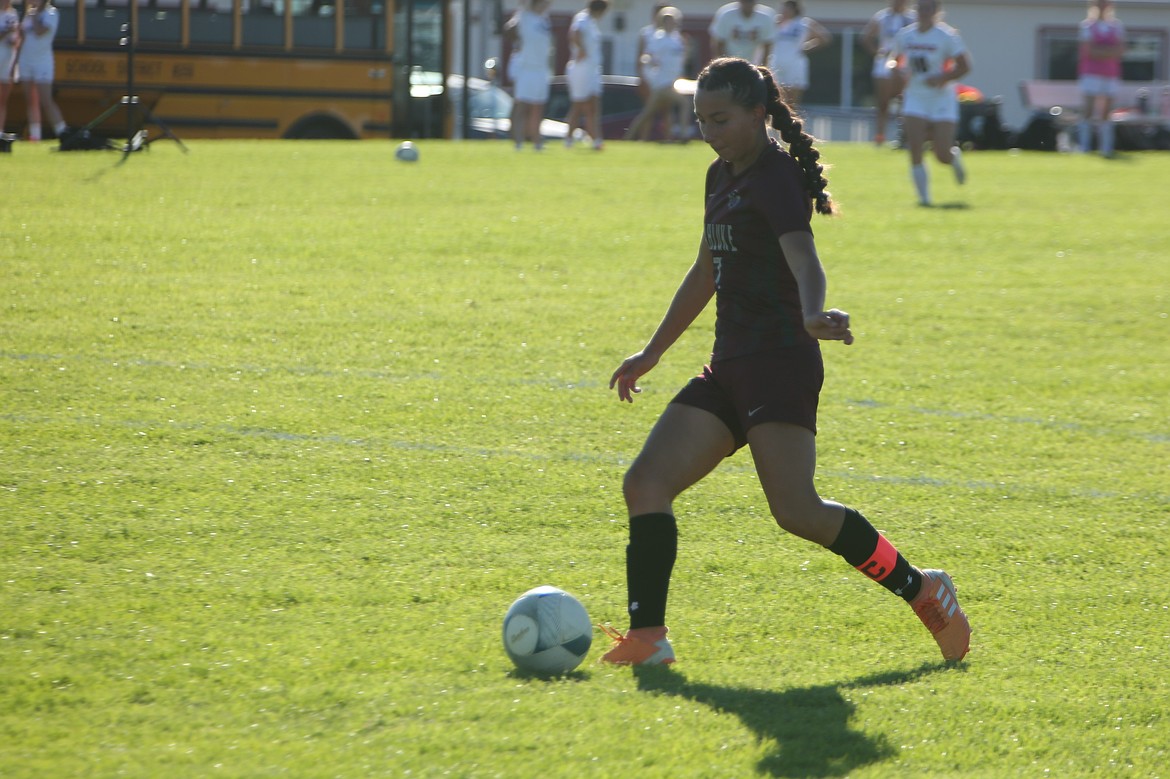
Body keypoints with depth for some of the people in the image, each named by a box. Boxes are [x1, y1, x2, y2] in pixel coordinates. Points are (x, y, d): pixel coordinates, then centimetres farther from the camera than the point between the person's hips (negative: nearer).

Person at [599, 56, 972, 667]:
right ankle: (647, 637, -4)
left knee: (797, 512, -20)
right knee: (645, 484, -4)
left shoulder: (775, 177, -11)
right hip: (730, 366, 9)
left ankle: (922, 591, -4)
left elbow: (803, 258, -29)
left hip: (779, 363, -9)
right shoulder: (722, 177, 17)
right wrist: (652, 352, 36)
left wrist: (812, 314, -51)